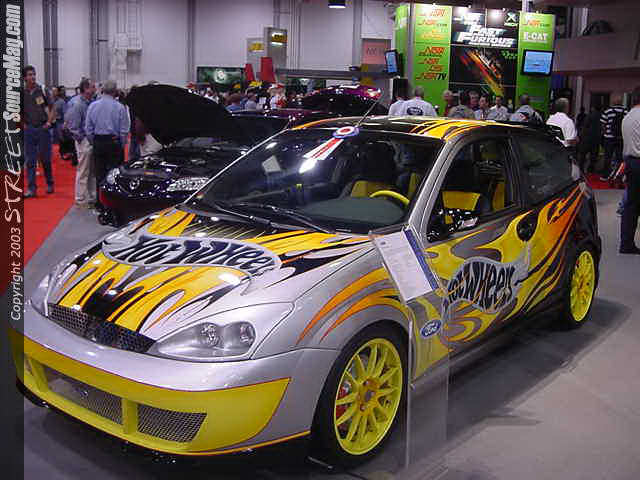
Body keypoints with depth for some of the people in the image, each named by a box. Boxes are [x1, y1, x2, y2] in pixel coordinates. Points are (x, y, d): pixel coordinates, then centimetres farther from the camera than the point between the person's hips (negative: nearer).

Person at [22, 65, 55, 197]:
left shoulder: (42, 90, 1)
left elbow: (52, 109, 5)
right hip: (28, 130, 1)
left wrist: (49, 122, -5)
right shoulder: (21, 93, 3)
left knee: (45, 158, 5)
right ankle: (31, 188, 4)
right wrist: (23, 124, 3)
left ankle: (50, 184, 20)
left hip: (43, 128, -1)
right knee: (30, 160, 1)